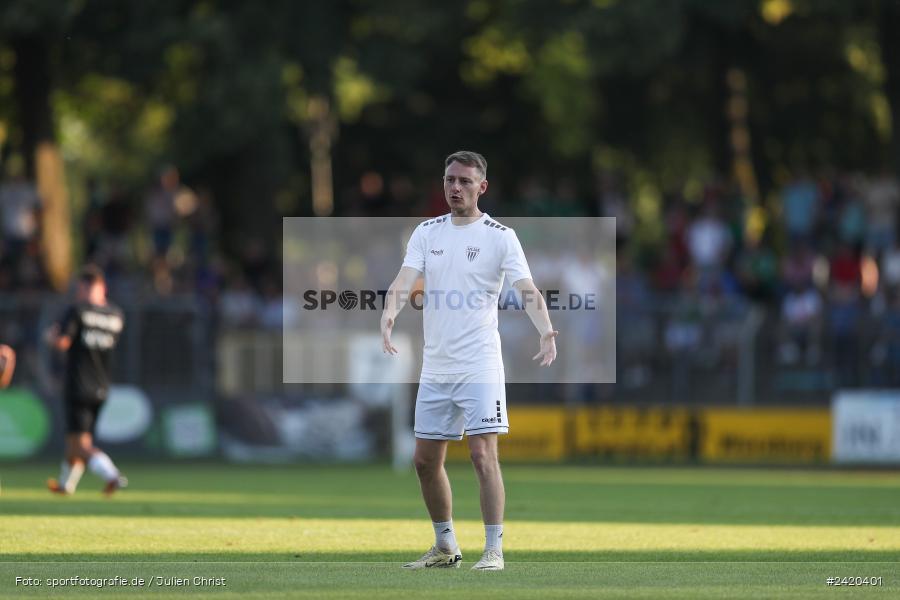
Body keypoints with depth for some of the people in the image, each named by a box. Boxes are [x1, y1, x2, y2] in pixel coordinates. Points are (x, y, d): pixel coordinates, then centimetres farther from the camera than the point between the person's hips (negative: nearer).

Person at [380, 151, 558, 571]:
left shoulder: (499, 236, -4)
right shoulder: (427, 233, 8)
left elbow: (527, 291, -13)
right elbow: (404, 281, -4)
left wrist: (546, 331, -32)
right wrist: (389, 315, -25)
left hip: (479, 366, -5)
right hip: (435, 366, 5)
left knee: (483, 454, -13)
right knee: (425, 460, 9)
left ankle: (494, 550, -8)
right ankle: (445, 547, 24)